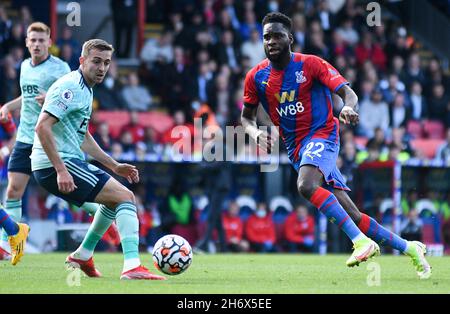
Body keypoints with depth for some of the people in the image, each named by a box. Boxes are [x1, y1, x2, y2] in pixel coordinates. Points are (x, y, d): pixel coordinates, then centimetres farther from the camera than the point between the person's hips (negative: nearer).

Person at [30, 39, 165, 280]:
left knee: (117, 198, 26)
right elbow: (42, 127, -23)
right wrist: (61, 170, -27)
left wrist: (114, 166, 25)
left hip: (67, 163, 10)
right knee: (125, 197, -14)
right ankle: (132, 266, -24)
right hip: (55, 165, -10)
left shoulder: (85, 90, 18)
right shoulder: (70, 87, -14)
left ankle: (83, 255, 31)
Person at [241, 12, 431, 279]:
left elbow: (347, 92, -10)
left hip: (322, 136, -4)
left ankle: (361, 240, -37)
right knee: (351, 215, 0)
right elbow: (247, 117, 13)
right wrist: (256, 133, -10)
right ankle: (409, 248, 13)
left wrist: (349, 107, -34)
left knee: (306, 185, -36)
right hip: (296, 149, 4)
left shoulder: (311, 64, -7)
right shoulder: (256, 77, 3)